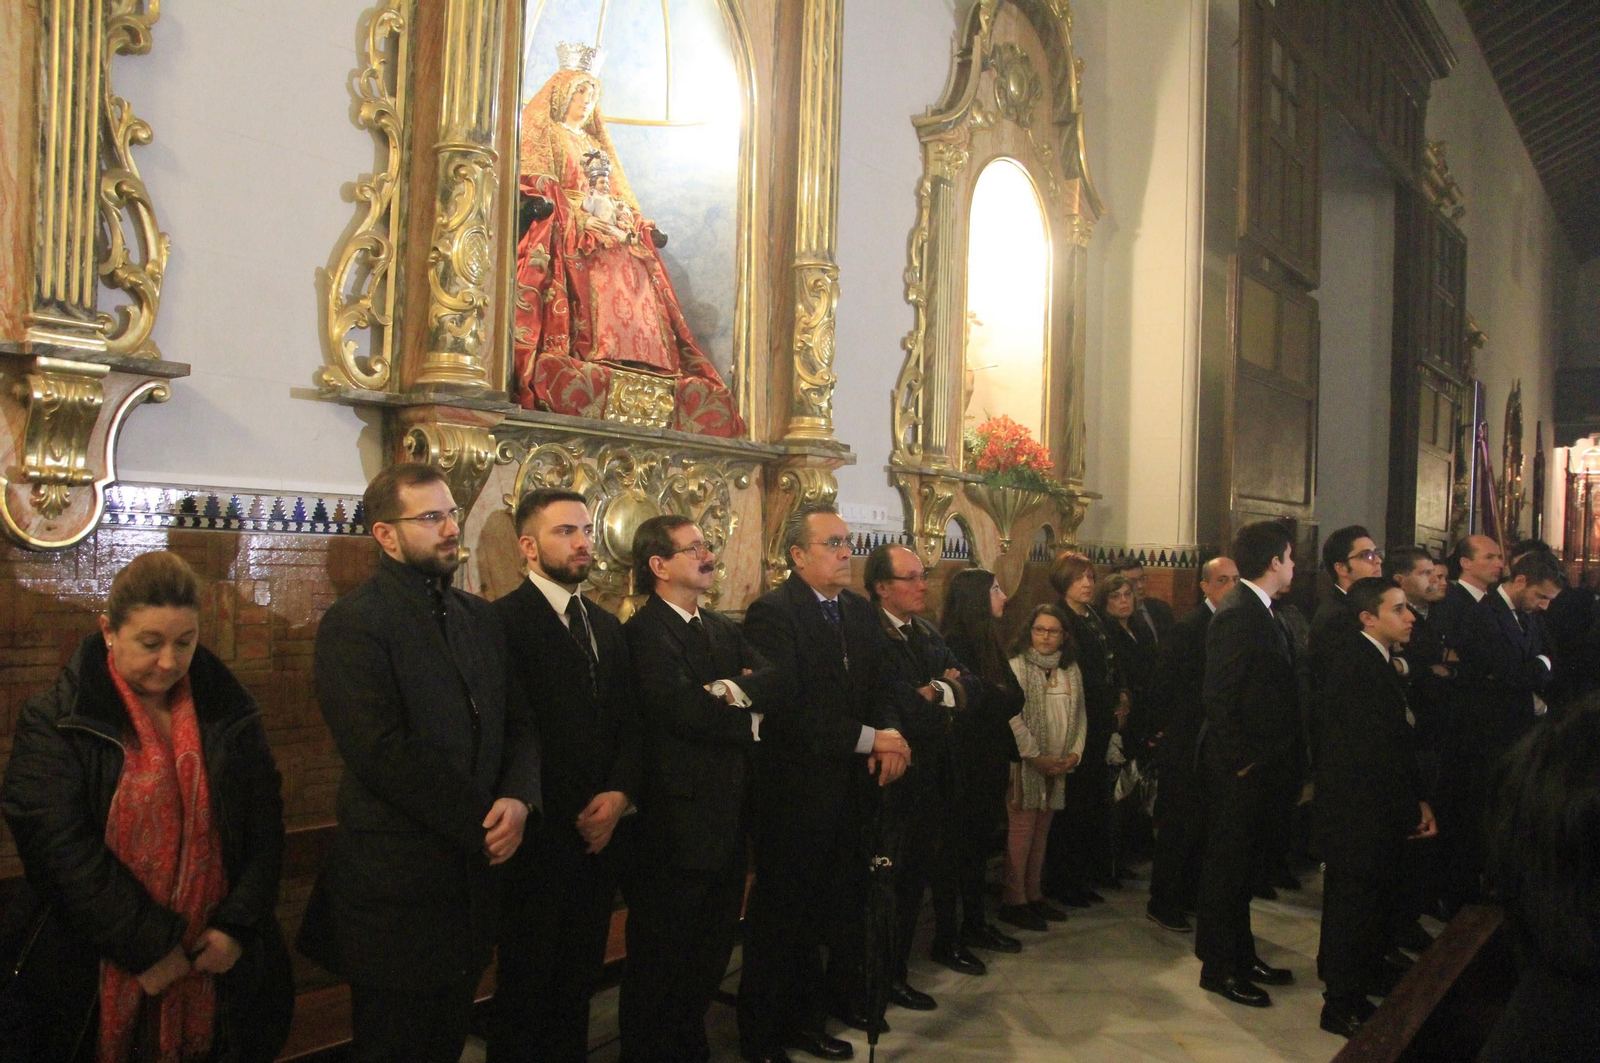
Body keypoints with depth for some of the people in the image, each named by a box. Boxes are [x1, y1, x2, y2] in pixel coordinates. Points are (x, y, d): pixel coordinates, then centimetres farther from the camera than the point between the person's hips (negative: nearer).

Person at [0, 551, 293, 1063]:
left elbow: (264, 824, 4)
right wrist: (148, 945, -17)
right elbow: (61, 848, -14)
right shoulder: (55, 721, -6)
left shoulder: (230, 713, 3)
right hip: (96, 973, -2)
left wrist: (237, 926, -6)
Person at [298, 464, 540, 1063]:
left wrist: (519, 799, -12)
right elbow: (383, 753, -21)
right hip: (398, 890, -6)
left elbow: (518, 723, 8)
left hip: (472, 875, 6)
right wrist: (479, 822, -17)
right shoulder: (353, 624, -12)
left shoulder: (480, 618, 10)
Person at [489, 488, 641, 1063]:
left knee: (579, 978, 15)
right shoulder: (503, 621, -10)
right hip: (543, 839, -6)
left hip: (602, 836, 6)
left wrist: (619, 793, -4)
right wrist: (573, 816, -14)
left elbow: (630, 724, 13)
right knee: (526, 987, 8)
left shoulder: (609, 627, 15)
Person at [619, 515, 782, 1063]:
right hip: (679, 818, -8)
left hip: (728, 814, 8)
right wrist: (747, 720, -10)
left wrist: (739, 690, -20)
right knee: (663, 953, 8)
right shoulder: (645, 632, -15)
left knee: (713, 945, 21)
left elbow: (774, 680, 1)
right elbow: (682, 709, -26)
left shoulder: (723, 628, 13)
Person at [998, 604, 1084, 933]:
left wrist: (1075, 752, -1)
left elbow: (1080, 714, 12)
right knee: (1021, 830, -3)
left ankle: (1033, 894, 21)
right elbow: (1012, 718, -16)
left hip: (1059, 766, 6)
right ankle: (1014, 900, 5)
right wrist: (1037, 757, -15)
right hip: (1025, 764, -6)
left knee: (1041, 831, 11)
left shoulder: (1071, 670, 10)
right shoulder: (1017, 666, -10)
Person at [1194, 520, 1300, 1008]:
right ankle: (1218, 967, 14)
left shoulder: (1258, 612, 10)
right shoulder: (1237, 616, -20)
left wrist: (1264, 756, 12)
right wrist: (1241, 759, -18)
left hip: (1256, 764, 10)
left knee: (1239, 861, 19)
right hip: (1237, 766, -10)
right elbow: (1217, 696, -23)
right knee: (1226, 864, 2)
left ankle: (1242, 956, 32)